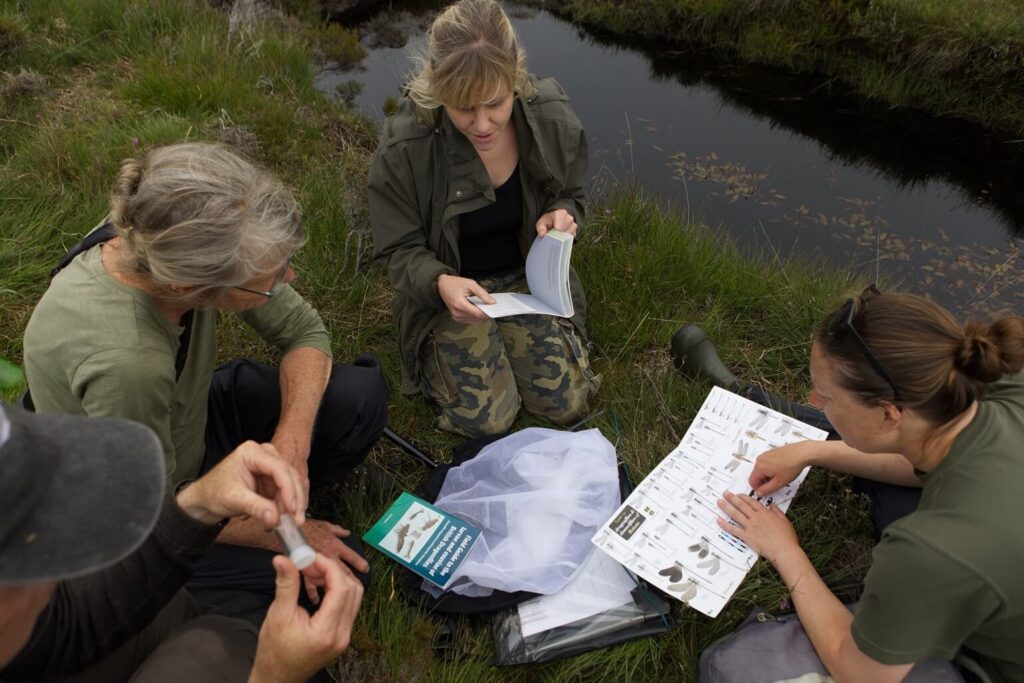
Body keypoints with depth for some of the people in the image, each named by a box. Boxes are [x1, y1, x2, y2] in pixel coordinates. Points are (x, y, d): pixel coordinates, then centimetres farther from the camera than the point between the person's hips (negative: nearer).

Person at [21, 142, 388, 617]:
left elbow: (304, 331, -11)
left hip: (192, 417, 6)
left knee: (362, 395, -9)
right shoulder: (123, 360, -42)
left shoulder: (163, 240, -24)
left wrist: (291, 442, -24)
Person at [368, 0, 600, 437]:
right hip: (447, 288, -2)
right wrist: (440, 283, -35)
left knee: (567, 405, -2)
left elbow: (570, 197, 3)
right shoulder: (405, 146, -25)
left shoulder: (553, 121, -17)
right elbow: (400, 251, -13)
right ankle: (434, 352, 19)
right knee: (486, 421, -11)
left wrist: (563, 215, -23)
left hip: (529, 275, 3)